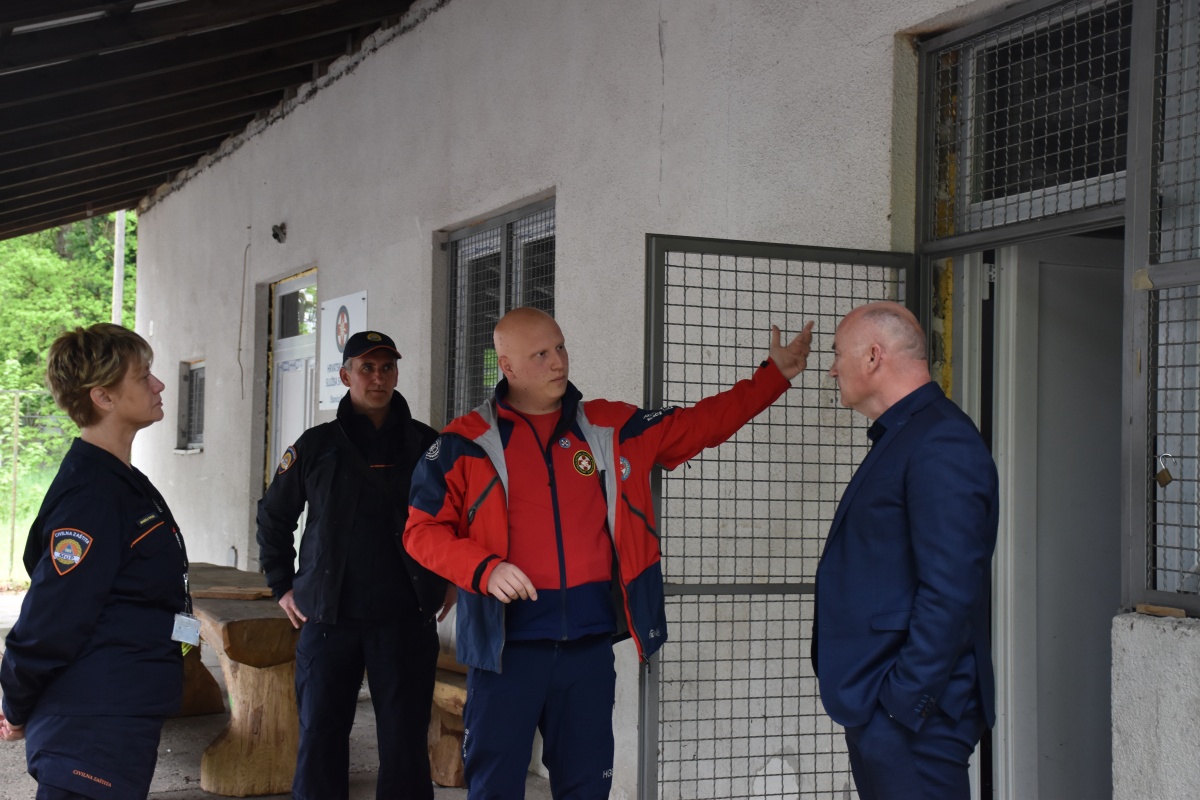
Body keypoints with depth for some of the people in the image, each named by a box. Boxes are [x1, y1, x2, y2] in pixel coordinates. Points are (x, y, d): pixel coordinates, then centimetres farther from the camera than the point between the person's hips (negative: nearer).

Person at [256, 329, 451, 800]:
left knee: (405, 742, 2)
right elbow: (273, 517, 16)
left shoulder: (426, 445, 5)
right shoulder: (317, 446, 5)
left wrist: (452, 579, 10)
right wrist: (282, 586, 11)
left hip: (405, 619, 0)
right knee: (320, 739, 3)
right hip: (329, 618, 1)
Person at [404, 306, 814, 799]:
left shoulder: (610, 428, 9)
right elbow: (423, 530, -1)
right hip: (506, 644, -3)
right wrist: (485, 570, -17)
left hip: (590, 643, 3)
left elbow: (700, 424, 15)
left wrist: (775, 374, 10)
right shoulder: (466, 442, -1)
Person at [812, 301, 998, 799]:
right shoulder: (899, 438, 16)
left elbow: (950, 591, -23)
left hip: (910, 719, -10)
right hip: (874, 705, 10)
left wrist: (905, 700, -22)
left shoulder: (941, 444, -16)